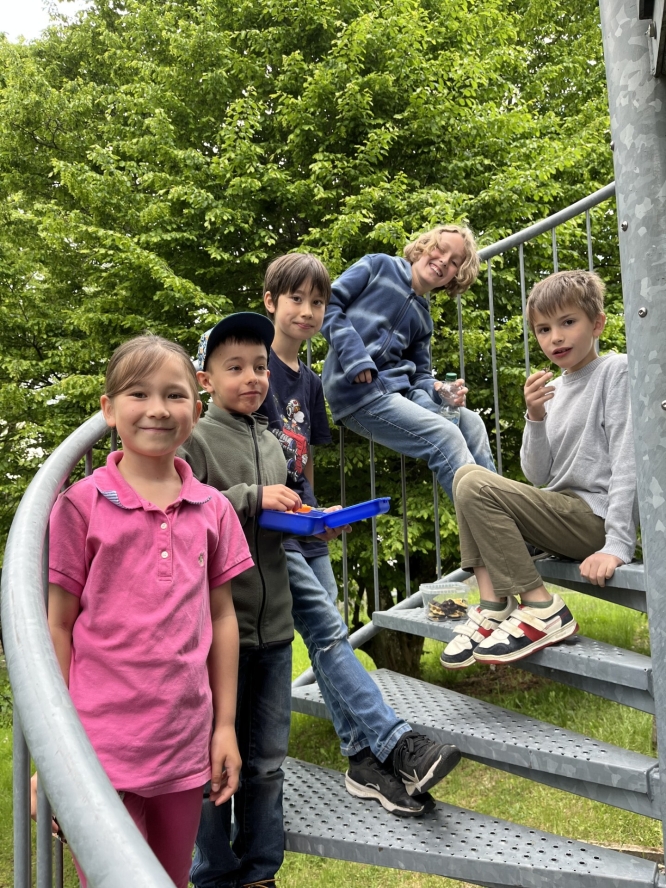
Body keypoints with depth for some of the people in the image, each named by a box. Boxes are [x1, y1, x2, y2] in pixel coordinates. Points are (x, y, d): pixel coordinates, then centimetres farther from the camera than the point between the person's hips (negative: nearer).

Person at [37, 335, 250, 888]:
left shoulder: (214, 509, 2)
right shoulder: (83, 504, -7)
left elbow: (221, 617, 8)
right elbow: (58, 625, -3)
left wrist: (225, 726, 8)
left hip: (184, 745, 4)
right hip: (102, 746, -3)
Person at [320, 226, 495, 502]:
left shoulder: (423, 319, 21)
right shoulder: (380, 266, 5)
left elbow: (420, 374, 19)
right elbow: (328, 304, -5)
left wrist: (438, 389, -6)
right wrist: (355, 358, -17)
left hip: (399, 388, 7)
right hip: (357, 389, -7)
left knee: (472, 424, -10)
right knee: (446, 437, -20)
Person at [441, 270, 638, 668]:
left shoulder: (616, 370, -6)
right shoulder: (553, 389, 13)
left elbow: (627, 459, -14)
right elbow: (539, 477, 9)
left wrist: (618, 544, -22)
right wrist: (536, 418, -7)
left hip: (597, 519, -8)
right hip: (564, 512, 8)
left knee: (476, 486, -18)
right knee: (467, 473, 6)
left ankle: (543, 611, -14)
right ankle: (493, 607, -4)